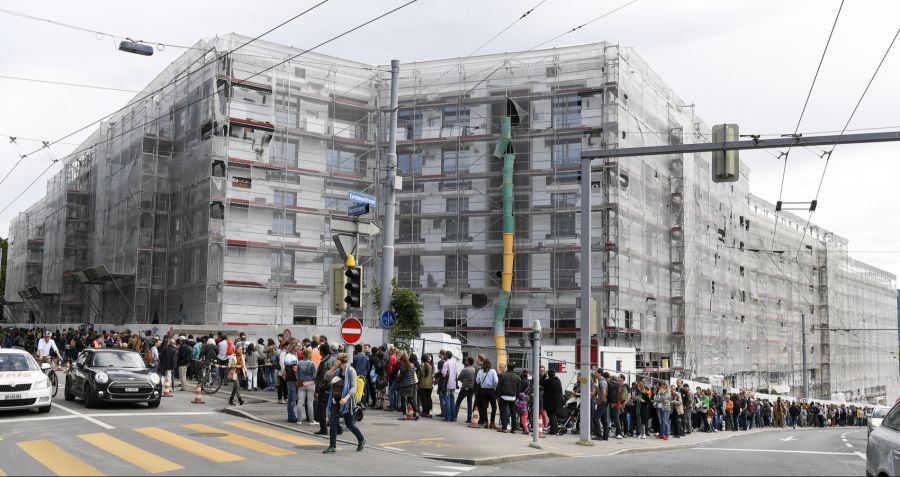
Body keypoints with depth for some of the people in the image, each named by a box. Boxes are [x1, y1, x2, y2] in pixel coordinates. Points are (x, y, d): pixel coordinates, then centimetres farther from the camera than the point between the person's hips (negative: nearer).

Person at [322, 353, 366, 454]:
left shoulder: (351, 371, -10)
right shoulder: (338, 371, 9)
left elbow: (353, 387, -17)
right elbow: (327, 377, 7)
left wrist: (346, 398, -29)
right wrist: (333, 367, -4)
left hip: (346, 401, -6)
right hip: (336, 400, 6)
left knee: (349, 424, 5)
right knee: (333, 422, -3)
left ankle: (361, 440, 28)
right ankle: (332, 446, 2)